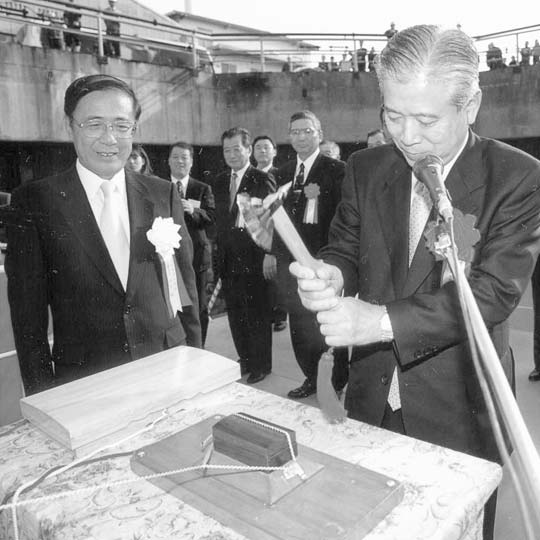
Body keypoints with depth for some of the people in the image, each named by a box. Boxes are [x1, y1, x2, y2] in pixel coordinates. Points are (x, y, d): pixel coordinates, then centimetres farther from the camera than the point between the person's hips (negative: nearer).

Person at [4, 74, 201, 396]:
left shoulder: (163, 195, 1)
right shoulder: (35, 201, -6)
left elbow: (185, 282, 5)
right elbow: (28, 309, -4)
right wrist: (44, 398, -5)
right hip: (83, 383, -1)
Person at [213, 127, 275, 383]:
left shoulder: (262, 180, -8)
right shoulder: (219, 182, 12)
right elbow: (218, 218, 15)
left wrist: (269, 257, -20)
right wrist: (218, 254, 8)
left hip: (254, 259, -6)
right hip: (228, 260, 6)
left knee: (257, 314, 4)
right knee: (235, 314, 14)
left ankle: (261, 364, 21)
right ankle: (245, 359, 30)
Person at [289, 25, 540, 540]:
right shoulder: (365, 168, -1)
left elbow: (494, 291, -20)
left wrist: (384, 320, -30)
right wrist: (330, 273, -19)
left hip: (456, 412, -3)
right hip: (372, 397, 4)